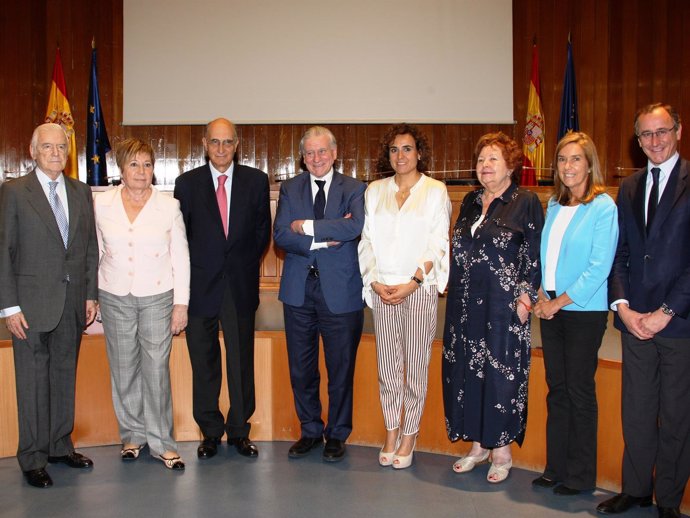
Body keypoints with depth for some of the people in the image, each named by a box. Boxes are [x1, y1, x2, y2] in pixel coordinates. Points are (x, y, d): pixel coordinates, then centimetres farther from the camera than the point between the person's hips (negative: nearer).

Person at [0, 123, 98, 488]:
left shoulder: (81, 192, 8)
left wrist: (90, 294, 6)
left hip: (72, 303, 4)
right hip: (32, 303, -4)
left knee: (65, 376, 14)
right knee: (33, 382, 4)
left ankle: (61, 445, 29)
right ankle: (33, 458, 17)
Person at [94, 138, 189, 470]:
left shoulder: (169, 206, -2)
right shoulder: (101, 204, 2)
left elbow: (181, 257, 0)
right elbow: (96, 251, 9)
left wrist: (181, 303, -3)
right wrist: (91, 296, 7)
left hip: (157, 297, -2)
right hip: (115, 297, 2)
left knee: (157, 370, -1)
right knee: (123, 369, 9)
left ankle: (160, 442, 13)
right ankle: (132, 434, 27)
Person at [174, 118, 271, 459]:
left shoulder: (256, 181, 3)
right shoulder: (187, 183, 2)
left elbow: (262, 230, 7)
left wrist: (246, 264, 1)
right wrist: (191, 274, 0)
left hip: (240, 285, 0)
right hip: (200, 286, 0)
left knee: (242, 361, 7)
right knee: (204, 364, 9)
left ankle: (239, 430, 22)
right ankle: (210, 432, 23)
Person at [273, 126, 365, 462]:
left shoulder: (353, 189, 0)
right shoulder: (290, 189, 7)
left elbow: (355, 226, -20)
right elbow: (280, 234, -6)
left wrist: (306, 226, -15)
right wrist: (323, 240, -16)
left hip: (340, 291, -2)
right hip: (299, 290, 3)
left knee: (340, 369, 9)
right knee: (301, 369, 13)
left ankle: (337, 434, 26)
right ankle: (310, 431, 30)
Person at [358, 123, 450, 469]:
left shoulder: (435, 191, 1)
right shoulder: (375, 191, 11)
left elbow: (437, 244, -4)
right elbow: (367, 241, 8)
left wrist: (412, 283, -13)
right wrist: (375, 282, -4)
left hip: (420, 288, -3)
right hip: (382, 290, 3)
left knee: (416, 365, 2)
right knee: (387, 364, 7)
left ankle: (409, 436, 15)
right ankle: (391, 434, 20)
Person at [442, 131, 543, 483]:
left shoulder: (526, 202, -3)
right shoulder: (471, 202, 14)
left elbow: (534, 255, -7)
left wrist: (526, 295, -14)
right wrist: (451, 287, 11)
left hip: (503, 304, -6)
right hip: (465, 303, 6)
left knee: (500, 373, 0)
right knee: (465, 371, 9)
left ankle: (501, 450, 14)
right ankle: (478, 445, 23)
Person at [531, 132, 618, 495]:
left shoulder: (603, 206, -9)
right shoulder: (554, 205, 10)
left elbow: (600, 266, -14)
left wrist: (560, 301, -13)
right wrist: (542, 296, 1)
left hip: (584, 312, -6)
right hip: (551, 310, 6)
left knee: (579, 393, 3)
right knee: (556, 390, 11)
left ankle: (580, 476, 16)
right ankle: (556, 468, 23)